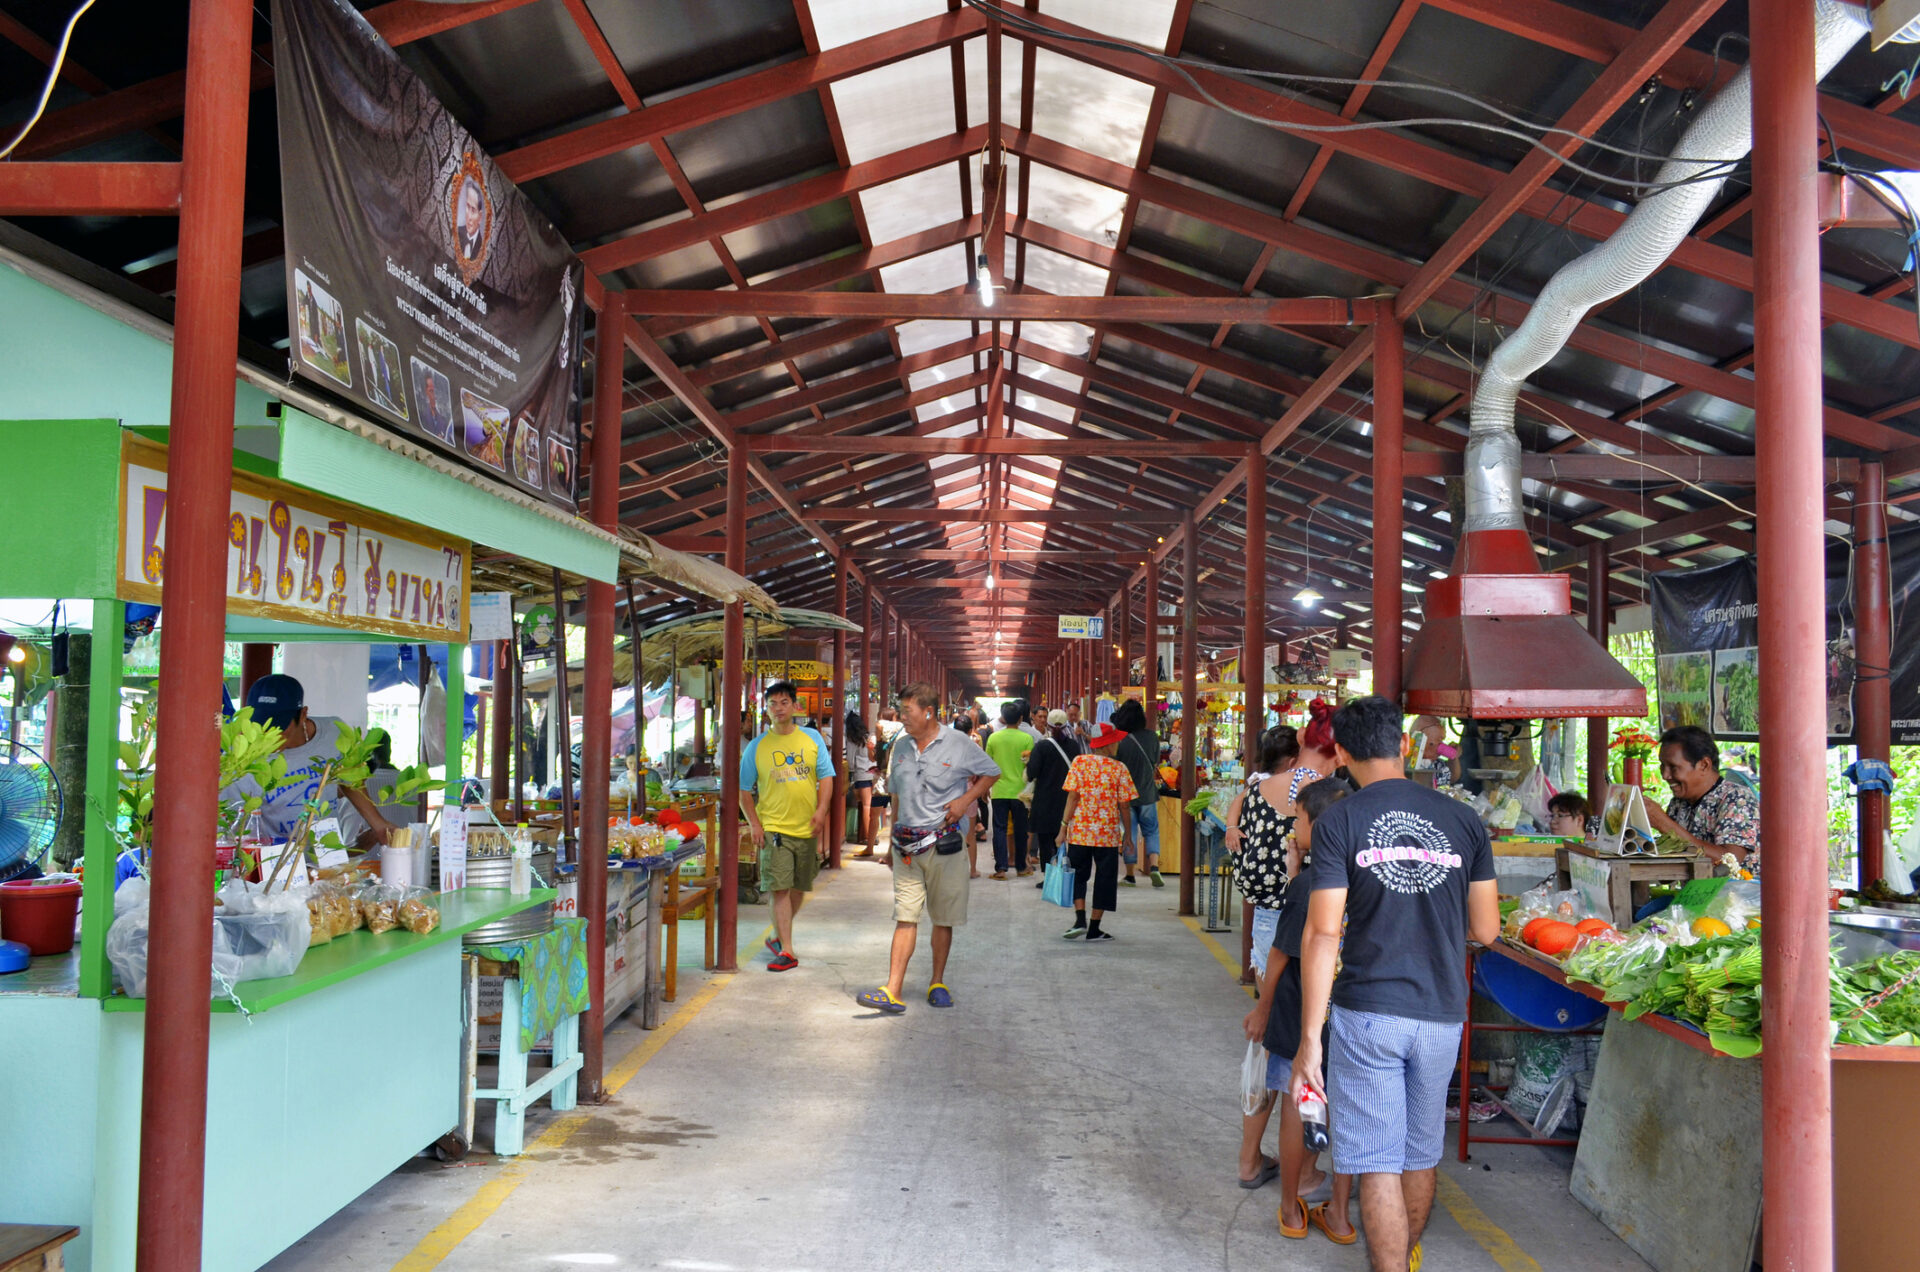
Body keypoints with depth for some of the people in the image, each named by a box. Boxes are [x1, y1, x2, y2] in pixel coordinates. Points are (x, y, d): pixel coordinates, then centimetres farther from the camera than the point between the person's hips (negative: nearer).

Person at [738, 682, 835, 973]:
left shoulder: (812, 739, 5)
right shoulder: (757, 747, 2)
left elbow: (826, 777, 5)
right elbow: (745, 790, 6)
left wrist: (821, 810, -10)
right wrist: (753, 823, -5)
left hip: (807, 828, 2)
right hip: (774, 828, -2)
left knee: (798, 889, 12)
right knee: (780, 889, -9)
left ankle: (778, 938, 32)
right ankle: (786, 951, -8)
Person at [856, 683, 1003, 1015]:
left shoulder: (959, 745, -4)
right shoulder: (901, 747, 10)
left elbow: (992, 772, 7)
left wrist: (966, 799, -6)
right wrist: (894, 836, 16)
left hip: (944, 844, -3)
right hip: (907, 846, 3)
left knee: (944, 918, 7)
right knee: (905, 916, -3)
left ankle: (938, 983, 23)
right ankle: (892, 991, -8)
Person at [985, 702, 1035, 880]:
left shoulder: (993, 738, -2)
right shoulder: (1027, 739, -7)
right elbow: (1030, 765, -4)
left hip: (999, 790, 1)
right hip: (1019, 790, -1)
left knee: (1000, 829, 4)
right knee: (1020, 830, 10)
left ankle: (1000, 868, -1)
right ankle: (1021, 867, 18)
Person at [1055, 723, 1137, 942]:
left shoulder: (1079, 762, -2)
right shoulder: (1119, 768, -4)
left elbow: (1073, 797, -7)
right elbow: (1124, 806, -2)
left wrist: (1063, 827, -4)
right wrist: (1128, 834, 9)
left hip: (1079, 831, 1)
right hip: (1108, 833, -1)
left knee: (1078, 874, 14)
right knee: (1104, 878, 9)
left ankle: (1080, 919, -3)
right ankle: (1094, 929, 11)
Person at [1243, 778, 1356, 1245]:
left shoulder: (1308, 884, -18)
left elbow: (1282, 955, -11)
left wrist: (1263, 1009, 0)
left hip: (1301, 1013, -5)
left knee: (1296, 1106, 10)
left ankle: (1292, 1210, 23)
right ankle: (1339, 1216, 21)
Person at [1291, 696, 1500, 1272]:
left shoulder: (1338, 822, -8)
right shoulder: (1463, 820, 2)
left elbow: (1323, 933, -12)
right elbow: (1486, 930, 5)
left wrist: (1310, 1039, -9)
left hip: (1367, 1013, -4)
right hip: (1441, 1014, 4)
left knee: (1379, 1165, 1)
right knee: (1421, 1156, 22)